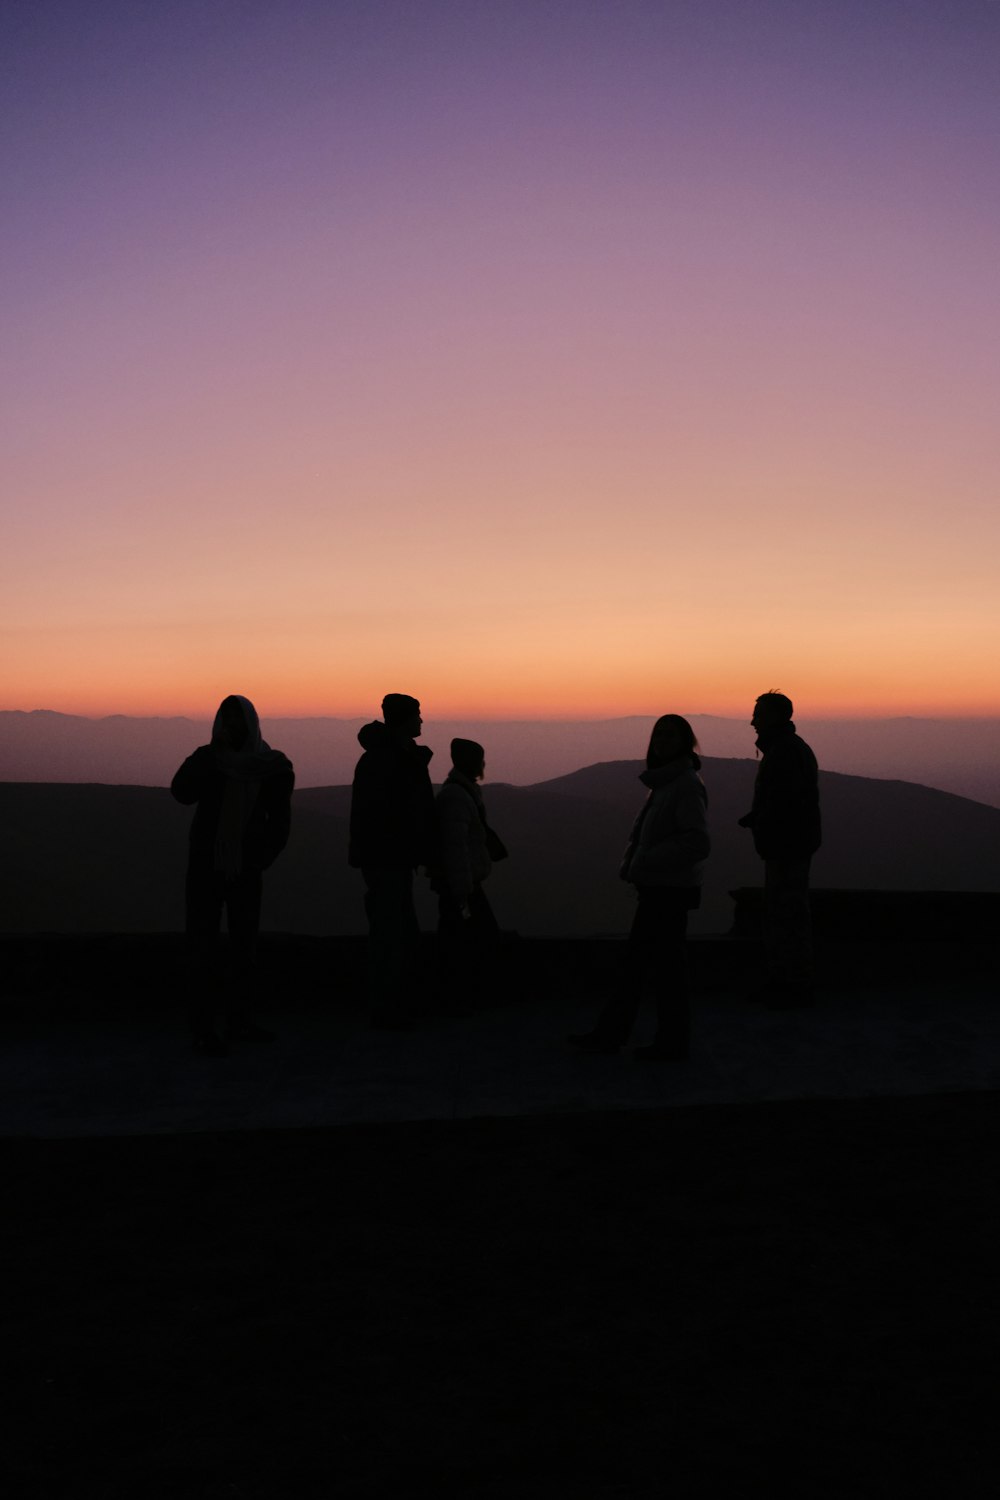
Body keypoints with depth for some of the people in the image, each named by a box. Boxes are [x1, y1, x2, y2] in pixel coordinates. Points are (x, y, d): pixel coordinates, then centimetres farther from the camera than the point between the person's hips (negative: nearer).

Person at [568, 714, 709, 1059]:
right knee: (637, 962, 14)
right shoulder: (664, 782, 13)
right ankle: (610, 1033, 23)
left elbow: (697, 843, -24)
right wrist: (631, 863, 3)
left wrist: (646, 863, -19)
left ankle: (672, 1042, 16)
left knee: (666, 966, 2)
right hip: (655, 888, 9)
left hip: (670, 890, -9)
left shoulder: (687, 784, -15)